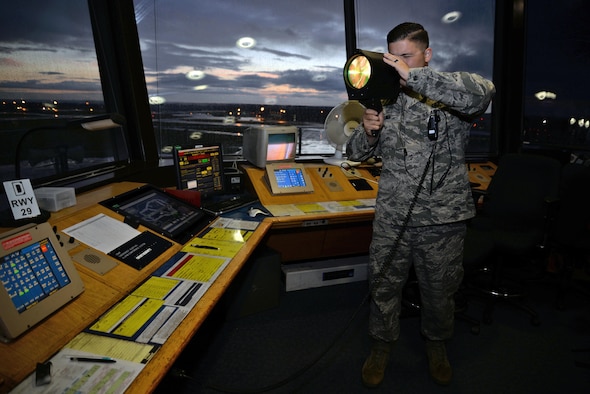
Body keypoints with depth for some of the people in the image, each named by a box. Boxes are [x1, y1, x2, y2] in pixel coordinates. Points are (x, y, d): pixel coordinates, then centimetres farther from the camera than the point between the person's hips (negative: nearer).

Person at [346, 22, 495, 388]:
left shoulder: (452, 92, -3)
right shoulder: (384, 98, 8)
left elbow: (483, 93, -29)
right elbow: (357, 153, 9)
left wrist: (413, 75, -31)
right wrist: (368, 131, -13)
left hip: (443, 219, -2)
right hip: (392, 217, 2)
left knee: (440, 290, 16)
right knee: (384, 285, 12)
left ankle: (437, 343, 45)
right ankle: (382, 345, 38)